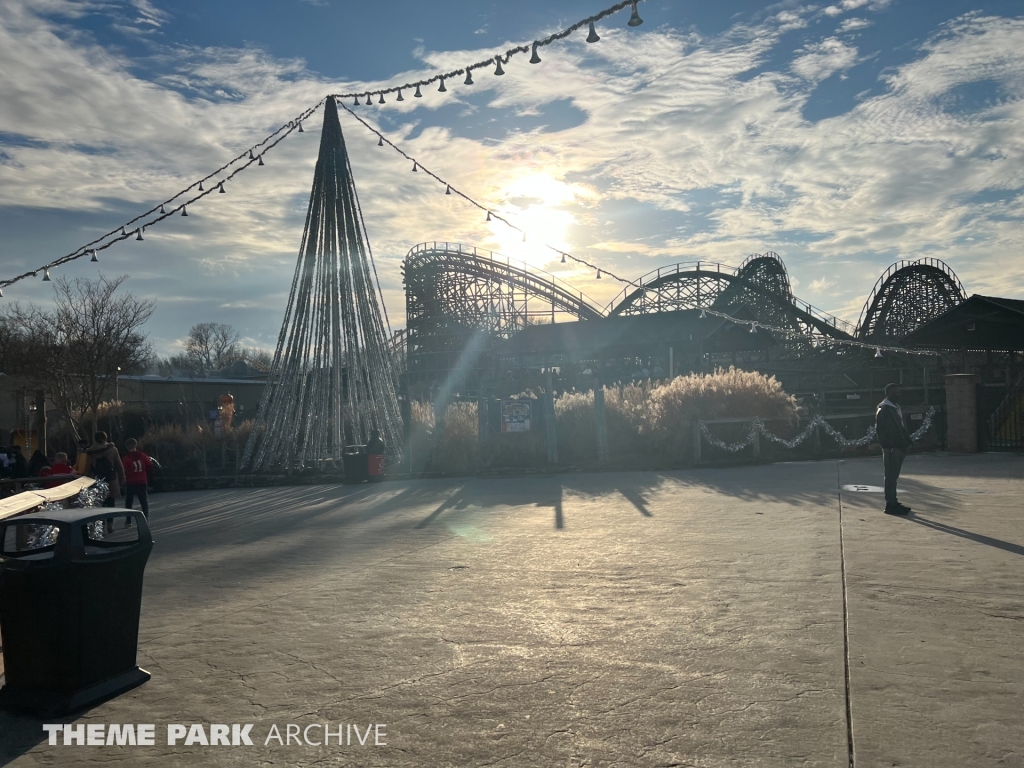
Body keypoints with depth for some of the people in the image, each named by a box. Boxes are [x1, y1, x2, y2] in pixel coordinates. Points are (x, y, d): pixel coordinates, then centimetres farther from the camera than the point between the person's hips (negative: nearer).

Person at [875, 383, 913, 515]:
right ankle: (891, 504, -1)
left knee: (893, 476, 14)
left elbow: (901, 426, 20)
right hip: (891, 448, -9)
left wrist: (907, 440, 9)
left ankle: (893, 502, 21)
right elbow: (881, 430, -17)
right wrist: (889, 445, -20)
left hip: (899, 447, 9)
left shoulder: (896, 407, 16)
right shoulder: (883, 410, -13)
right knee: (891, 476, -5)